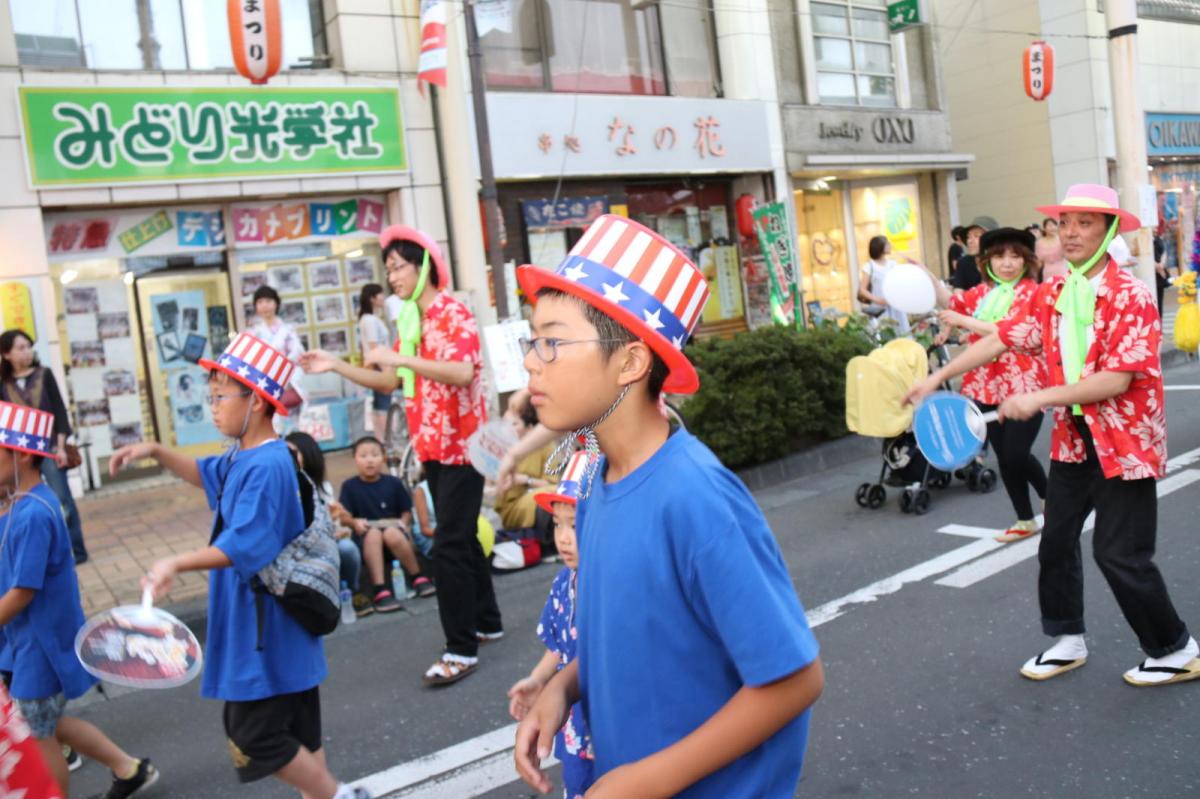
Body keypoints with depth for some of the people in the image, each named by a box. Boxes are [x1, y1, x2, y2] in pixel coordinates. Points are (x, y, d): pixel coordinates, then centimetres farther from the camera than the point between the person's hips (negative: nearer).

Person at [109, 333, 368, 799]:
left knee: (255, 739, -2)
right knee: (297, 728, 17)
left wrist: (178, 564, -35)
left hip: (265, 632, -10)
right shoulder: (242, 458, 9)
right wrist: (156, 453, 20)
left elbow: (244, 546, -29)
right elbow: (207, 475, 30)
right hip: (266, 627, 10)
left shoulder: (266, 466, -22)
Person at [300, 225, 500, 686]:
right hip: (432, 447, 9)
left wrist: (401, 358, -31)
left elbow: (463, 373, -28)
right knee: (461, 538, 16)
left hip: (459, 446, -9)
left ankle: (461, 649, -4)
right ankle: (487, 621, 29)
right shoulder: (411, 322, 12)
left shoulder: (453, 314, -13)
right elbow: (391, 382, 15)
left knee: (449, 544, -10)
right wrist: (336, 366, 7)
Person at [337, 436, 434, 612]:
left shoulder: (393, 483, 4)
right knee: (374, 533, -36)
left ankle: (418, 578, -15)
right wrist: (355, 523, -24)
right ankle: (379, 590, -36)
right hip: (365, 537, 0)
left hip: (393, 530, 0)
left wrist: (402, 525, -13)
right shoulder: (349, 486, 2)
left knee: (392, 534, -36)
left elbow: (406, 512, 8)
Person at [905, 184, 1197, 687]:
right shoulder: (1051, 295, 2)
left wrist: (1040, 399, -28)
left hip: (1124, 442, -7)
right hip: (1073, 438, 7)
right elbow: (1002, 339, 4)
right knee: (1056, 540, 13)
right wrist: (938, 377, 1)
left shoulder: (1131, 296, -18)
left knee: (1120, 553, -3)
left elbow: (1116, 380, -25)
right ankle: (1068, 642, 31)